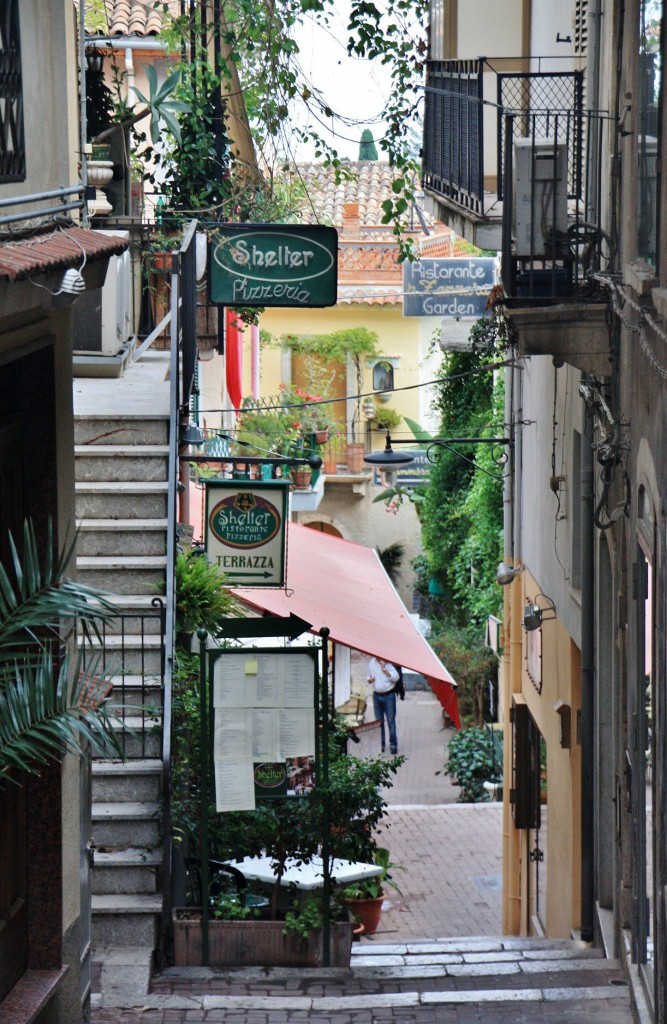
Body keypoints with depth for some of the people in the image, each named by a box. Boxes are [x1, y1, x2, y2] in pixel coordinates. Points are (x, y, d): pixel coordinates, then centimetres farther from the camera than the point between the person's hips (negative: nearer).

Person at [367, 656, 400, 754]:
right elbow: (369, 676, 21)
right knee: (378, 722, 7)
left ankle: (393, 744, -1)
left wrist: (384, 668, -21)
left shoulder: (388, 663, -8)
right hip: (377, 695, 5)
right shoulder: (372, 662, 8)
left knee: (391, 721, -4)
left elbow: (395, 678, -17)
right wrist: (370, 680, -2)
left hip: (388, 695, -5)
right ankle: (380, 744, 14)